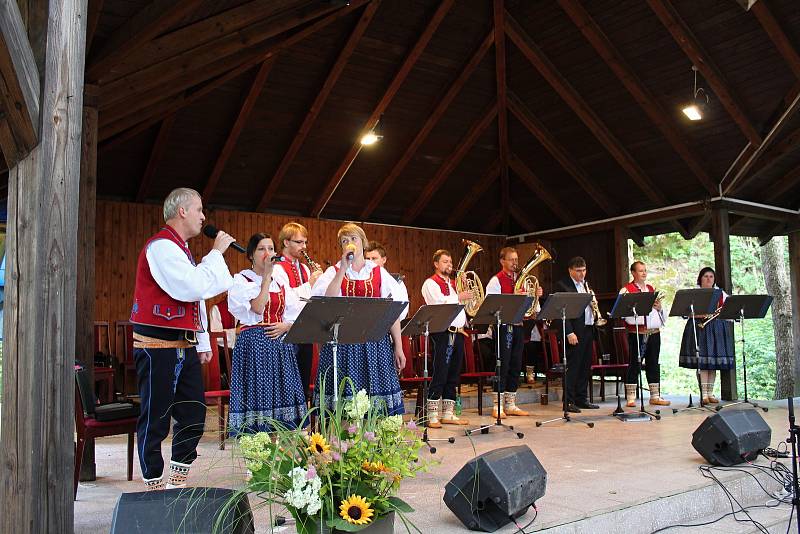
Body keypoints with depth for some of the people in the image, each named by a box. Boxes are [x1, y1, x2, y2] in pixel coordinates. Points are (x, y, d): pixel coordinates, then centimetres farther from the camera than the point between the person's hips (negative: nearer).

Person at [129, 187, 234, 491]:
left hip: (183, 346, 10)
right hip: (158, 346, -10)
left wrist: (202, 343, 20)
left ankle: (178, 483, 22)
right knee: (156, 420, 1)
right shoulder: (162, 246, -13)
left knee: (193, 416, 10)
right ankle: (154, 486, 13)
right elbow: (193, 288, -23)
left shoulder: (180, 248, 20)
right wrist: (216, 253, -12)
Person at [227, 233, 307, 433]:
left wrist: (286, 326, -8)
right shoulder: (241, 280, 0)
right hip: (253, 344, -5)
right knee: (257, 396, -6)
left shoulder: (280, 283, 15)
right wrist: (267, 275, -12)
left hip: (280, 345, 5)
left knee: (281, 394, 4)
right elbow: (257, 308, -16)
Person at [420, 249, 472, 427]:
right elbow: (438, 305, -16)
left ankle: (448, 414, 16)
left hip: (458, 332, 8)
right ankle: (432, 416, -3)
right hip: (443, 333, -7)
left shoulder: (454, 284, 21)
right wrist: (459, 297, -13)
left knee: (454, 376, 9)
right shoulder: (430, 283, -2)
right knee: (440, 375, -8)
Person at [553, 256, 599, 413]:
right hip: (575, 332, -8)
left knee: (586, 366, 12)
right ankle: (569, 401, 0)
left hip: (588, 329, 8)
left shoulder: (586, 284, 18)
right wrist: (569, 332, -18)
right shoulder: (562, 285, -8)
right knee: (572, 367, -5)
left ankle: (581, 399, 21)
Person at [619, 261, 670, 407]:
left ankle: (655, 396, 18)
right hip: (636, 333, -6)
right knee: (634, 364, -2)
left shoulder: (651, 289, 19)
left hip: (654, 332, 6)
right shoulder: (627, 290, -2)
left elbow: (659, 308, 21)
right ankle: (631, 398, 2)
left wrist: (659, 307, -2)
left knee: (653, 364, 10)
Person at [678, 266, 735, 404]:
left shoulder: (721, 294, 14)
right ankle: (704, 394, -4)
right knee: (702, 362, -9)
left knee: (714, 362, 3)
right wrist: (701, 314, -20)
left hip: (717, 329, 4)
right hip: (700, 328, -4)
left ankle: (710, 393, 11)